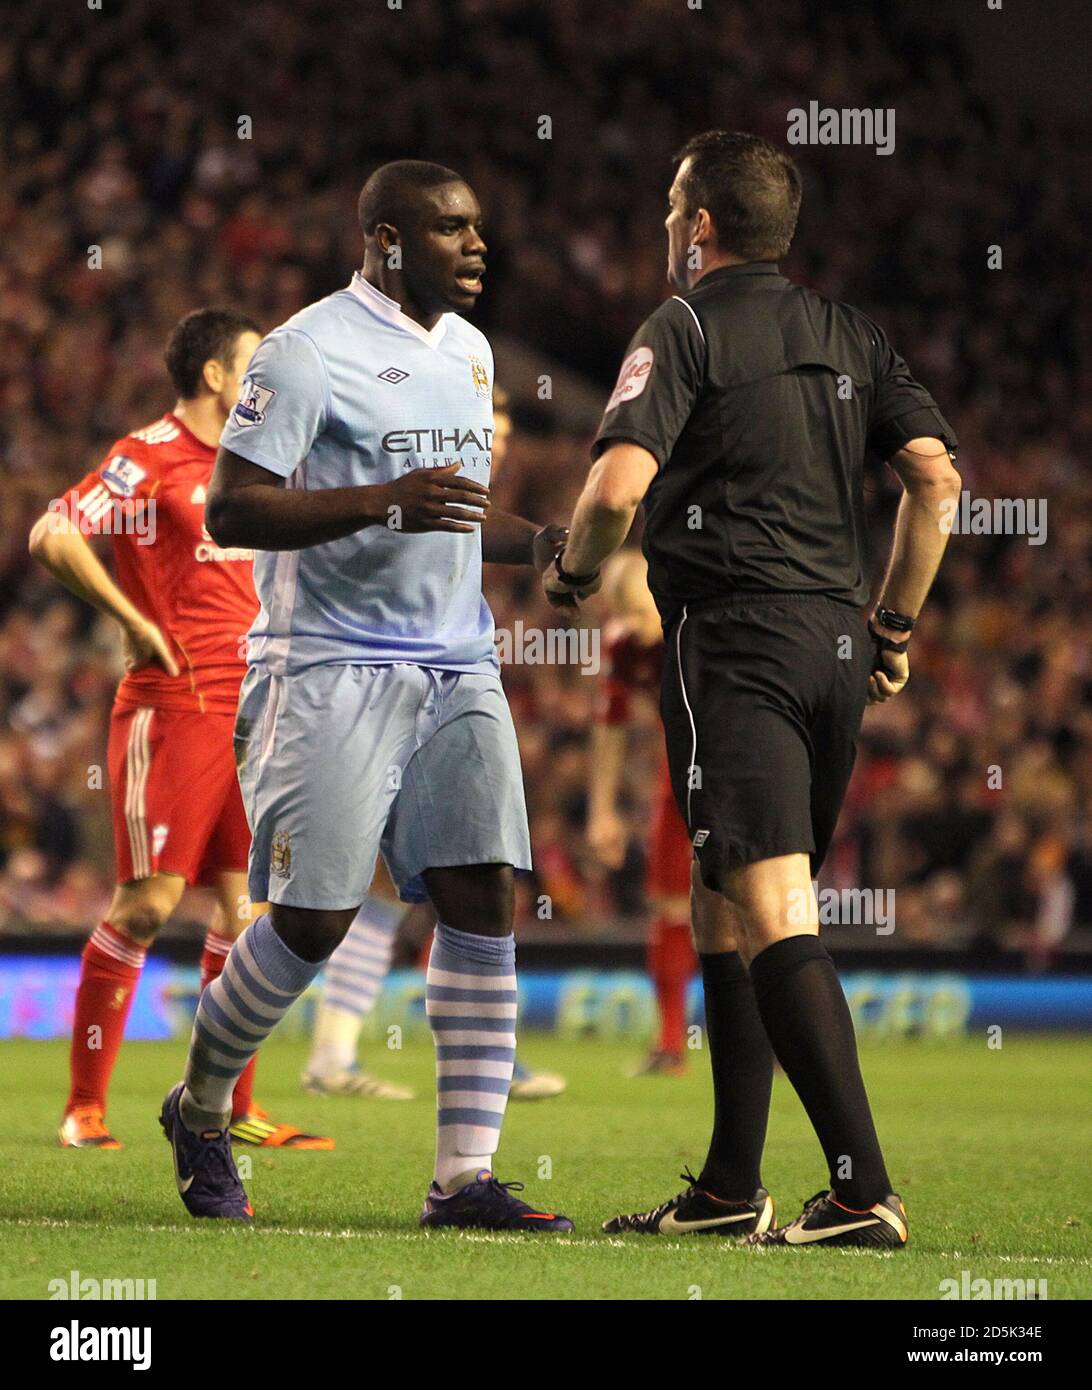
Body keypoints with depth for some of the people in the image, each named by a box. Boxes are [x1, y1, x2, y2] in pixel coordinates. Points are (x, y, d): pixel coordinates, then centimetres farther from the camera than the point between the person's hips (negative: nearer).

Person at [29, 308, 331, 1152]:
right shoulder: (148, 457, -9)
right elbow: (52, 536, -19)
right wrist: (135, 624, -18)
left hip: (246, 714, 8)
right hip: (173, 705, -8)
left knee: (243, 907, 5)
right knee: (148, 903, -8)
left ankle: (235, 1108, 10)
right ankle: (85, 1106, -1)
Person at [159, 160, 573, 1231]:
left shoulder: (468, 352, 17)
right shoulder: (310, 350, -10)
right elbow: (230, 510, -15)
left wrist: (552, 543, 11)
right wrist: (384, 502, -25)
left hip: (455, 669, 7)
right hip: (331, 669, -7)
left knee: (483, 900, -6)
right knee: (315, 915, -8)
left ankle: (464, 1177, -5)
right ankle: (200, 1106, 19)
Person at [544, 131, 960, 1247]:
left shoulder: (685, 329, -4)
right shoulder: (847, 335, 16)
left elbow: (620, 482, -16)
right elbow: (937, 475, 9)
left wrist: (572, 578, 3)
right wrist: (894, 626, 17)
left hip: (735, 642, -7)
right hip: (833, 637, 7)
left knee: (775, 913, -13)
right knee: (724, 909, 16)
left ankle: (864, 1188, -22)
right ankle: (729, 1187, 19)